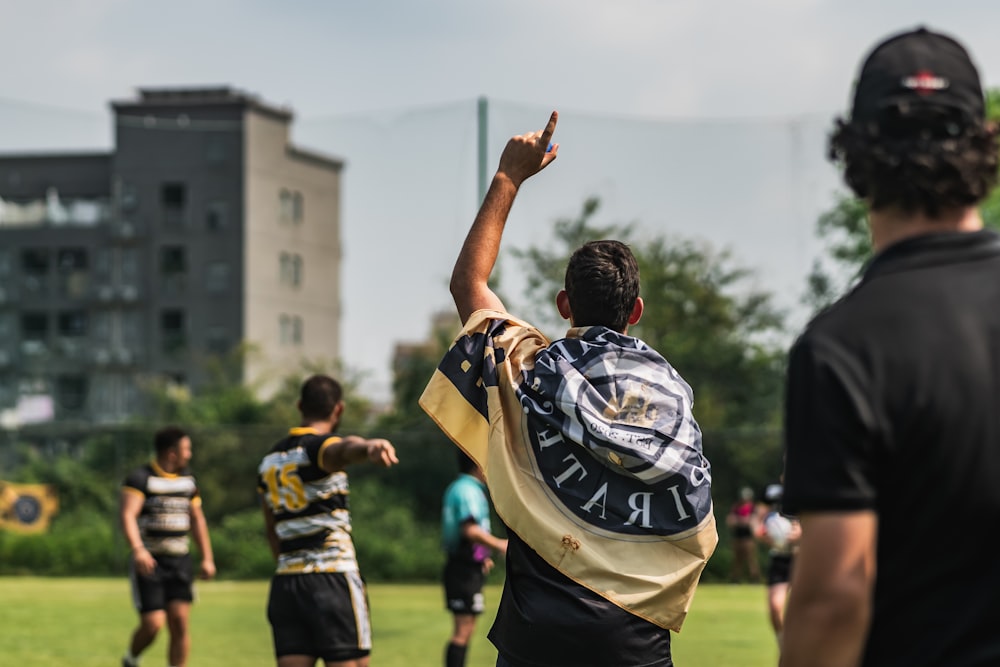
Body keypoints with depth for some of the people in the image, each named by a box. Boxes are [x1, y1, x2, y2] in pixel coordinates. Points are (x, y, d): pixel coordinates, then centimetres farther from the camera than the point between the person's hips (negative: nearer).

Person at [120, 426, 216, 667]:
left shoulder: (187, 480, 13)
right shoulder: (140, 478, -9)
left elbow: (197, 520, 21)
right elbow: (128, 515, -21)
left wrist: (207, 558, 16)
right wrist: (138, 550, -37)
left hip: (180, 562, 5)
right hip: (149, 563, -5)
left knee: (180, 624, -5)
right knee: (153, 624, -10)